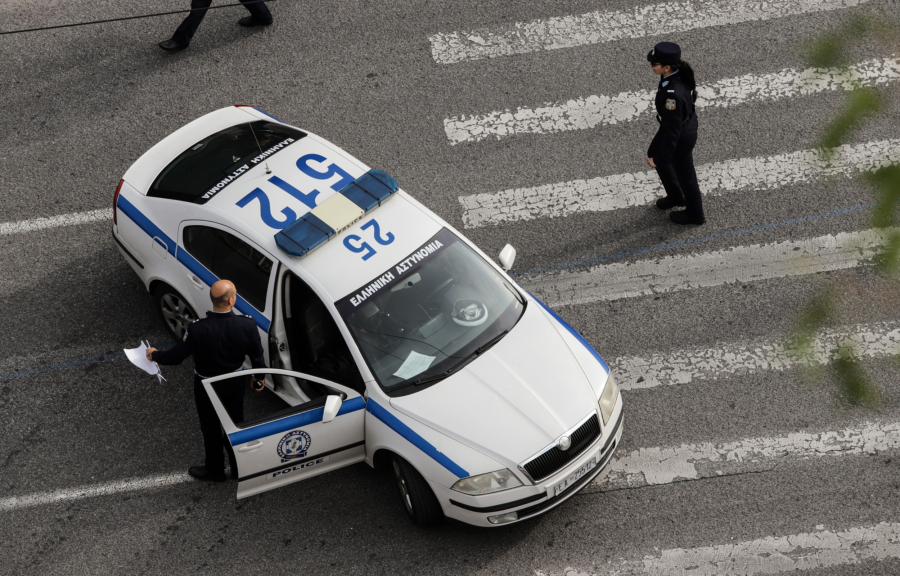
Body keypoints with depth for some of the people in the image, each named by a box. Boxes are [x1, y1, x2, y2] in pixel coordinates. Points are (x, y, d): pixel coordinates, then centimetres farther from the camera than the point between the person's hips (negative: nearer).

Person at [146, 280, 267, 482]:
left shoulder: (198, 330, -32)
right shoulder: (247, 325, -25)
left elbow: (176, 356, -19)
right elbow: (257, 356, -9)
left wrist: (154, 355, 3)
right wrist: (259, 377, 12)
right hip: (236, 383, 3)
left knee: (211, 428, 20)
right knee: (235, 423, 26)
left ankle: (215, 470, 40)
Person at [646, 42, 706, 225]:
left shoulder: (672, 94, -43)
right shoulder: (682, 70, -19)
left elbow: (672, 131, -31)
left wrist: (661, 157, -17)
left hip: (681, 135, -8)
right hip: (686, 119, 8)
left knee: (684, 173, 19)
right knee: (654, 154, 30)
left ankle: (695, 213, 48)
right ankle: (676, 196, 53)